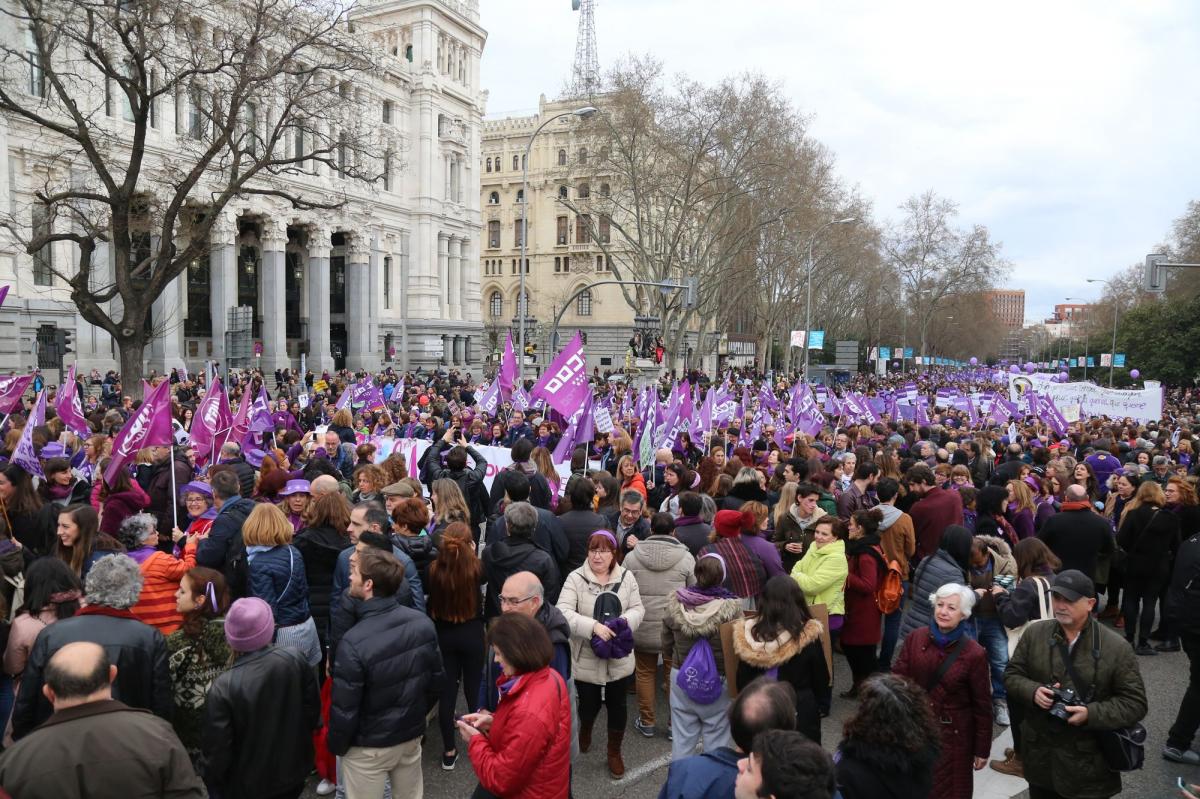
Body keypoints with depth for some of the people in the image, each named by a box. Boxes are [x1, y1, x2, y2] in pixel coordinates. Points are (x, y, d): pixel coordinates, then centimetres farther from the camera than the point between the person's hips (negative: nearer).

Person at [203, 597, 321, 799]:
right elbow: (313, 711, -3)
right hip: (292, 772, 3)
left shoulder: (224, 687, -27)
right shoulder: (295, 660, -17)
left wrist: (213, 778, 3)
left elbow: (217, 749, -18)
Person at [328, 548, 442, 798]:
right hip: (412, 735, 5)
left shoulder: (354, 642, -28)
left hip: (369, 747, -5)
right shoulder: (423, 622, -10)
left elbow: (344, 707, -19)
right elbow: (436, 679, 2)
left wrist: (336, 746, -1)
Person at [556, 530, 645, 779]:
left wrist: (625, 621, -20)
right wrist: (593, 626, -33)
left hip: (618, 660, 2)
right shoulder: (576, 578, -14)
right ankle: (585, 732, 51)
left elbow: (638, 609, 2)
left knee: (617, 705, 13)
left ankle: (614, 752, 36)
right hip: (586, 660, -2)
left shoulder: (626, 578, -3)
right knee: (589, 704, 16)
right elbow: (563, 612, -23)